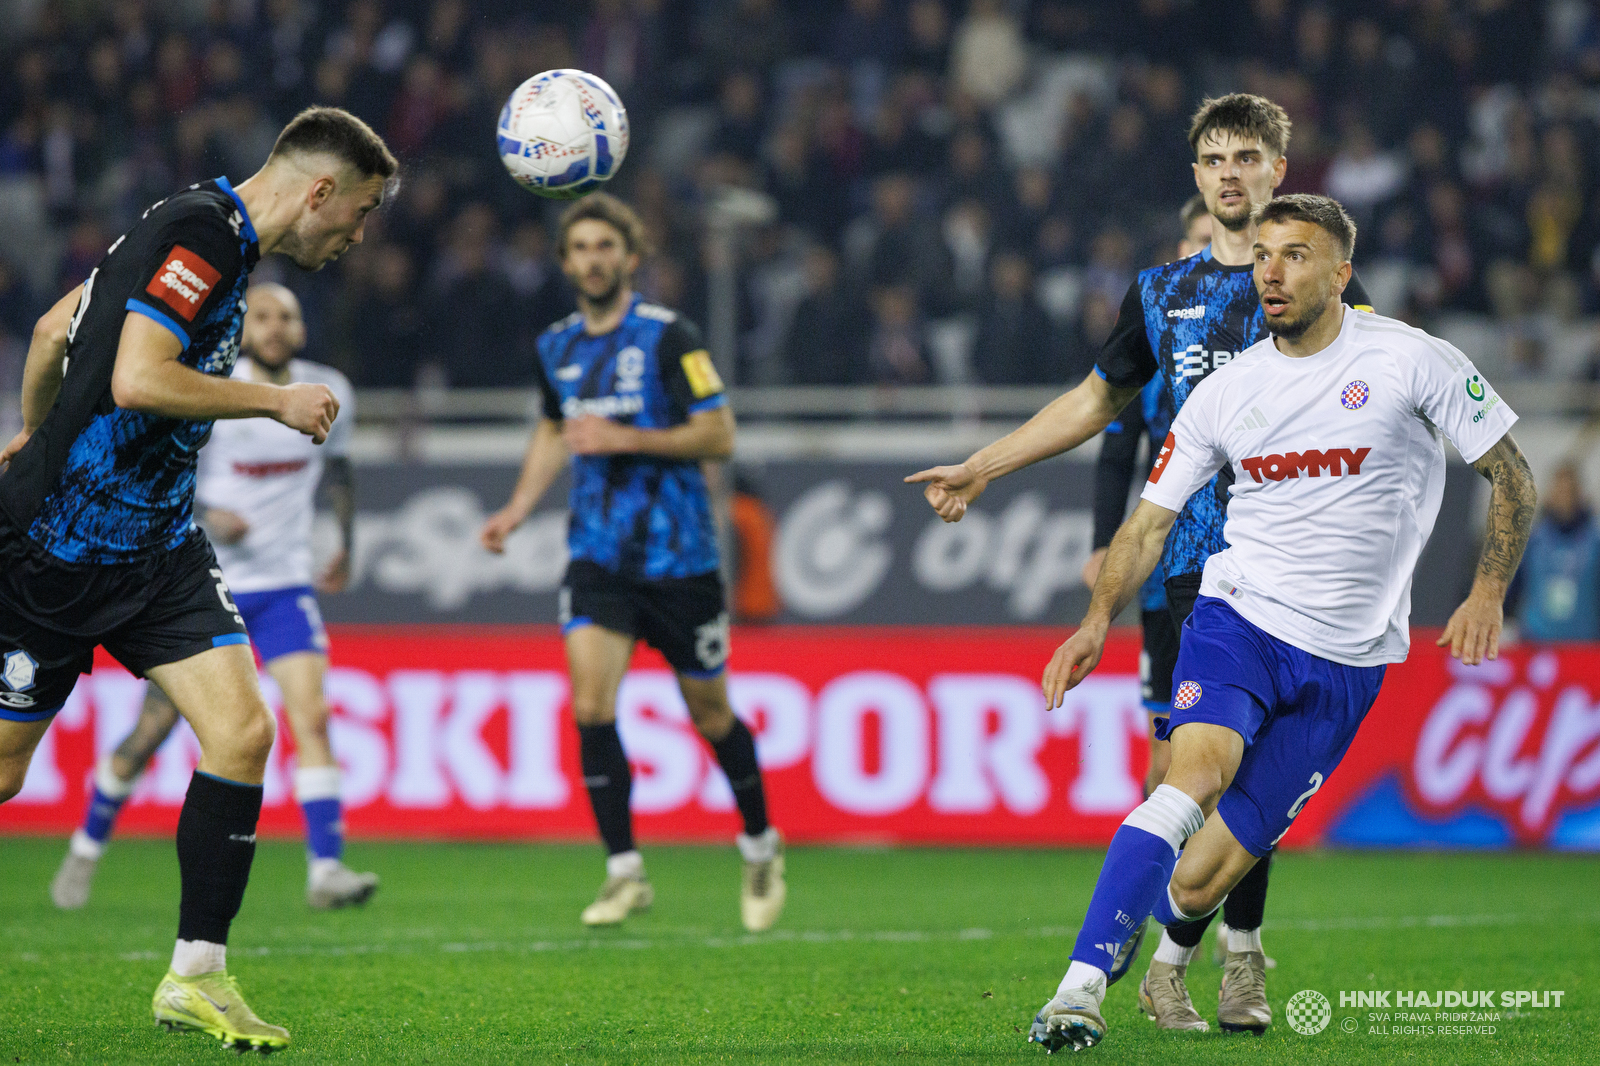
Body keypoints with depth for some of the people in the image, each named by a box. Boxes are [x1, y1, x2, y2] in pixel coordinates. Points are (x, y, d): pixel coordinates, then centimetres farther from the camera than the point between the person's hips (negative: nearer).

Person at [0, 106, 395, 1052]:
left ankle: (197, 975, -3)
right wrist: (280, 400, -17)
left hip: (157, 543, 8)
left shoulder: (218, 237, 11)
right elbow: (137, 380, -28)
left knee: (241, 731, -8)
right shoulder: (198, 232, -17)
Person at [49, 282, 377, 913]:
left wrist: (346, 545, 25)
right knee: (152, 729, 4)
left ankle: (326, 870, -19)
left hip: (283, 585, 3)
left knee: (311, 715, -17)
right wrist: (204, 519, -26)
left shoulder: (327, 394, 1)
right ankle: (87, 847, 26)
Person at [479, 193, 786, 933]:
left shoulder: (669, 337, -9)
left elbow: (718, 436, -11)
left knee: (709, 714, 7)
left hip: (678, 556, -4)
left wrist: (626, 438, -20)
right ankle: (624, 871, -7)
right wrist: (518, 509, 14)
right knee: (590, 706, -15)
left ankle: (761, 847, 31)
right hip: (598, 557, 4)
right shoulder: (555, 348, 8)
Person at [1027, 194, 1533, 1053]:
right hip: (1237, 616, 1)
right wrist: (1098, 619, -5)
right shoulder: (1225, 392, 6)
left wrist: (1487, 594, -8)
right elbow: (1150, 520, 11)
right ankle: (1080, 990, -34)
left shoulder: (1411, 361, -3)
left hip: (1346, 660, -1)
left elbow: (1510, 475, 3)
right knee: (1193, 777, -30)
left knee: (1202, 881, -8)